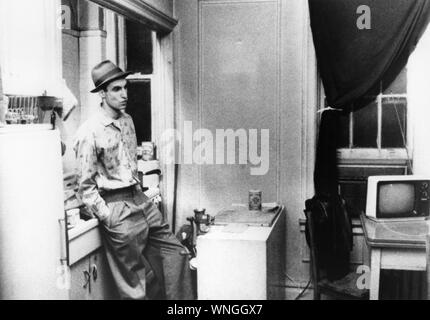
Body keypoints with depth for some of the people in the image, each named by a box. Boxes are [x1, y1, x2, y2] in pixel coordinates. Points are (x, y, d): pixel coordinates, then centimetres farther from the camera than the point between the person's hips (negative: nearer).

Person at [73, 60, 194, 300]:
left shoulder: (127, 120, 9)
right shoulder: (90, 132, -14)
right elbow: (86, 186, -12)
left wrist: (140, 191, 13)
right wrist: (108, 217, -13)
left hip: (140, 199, 8)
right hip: (117, 208, -8)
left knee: (176, 253, 11)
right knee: (133, 284, 3)